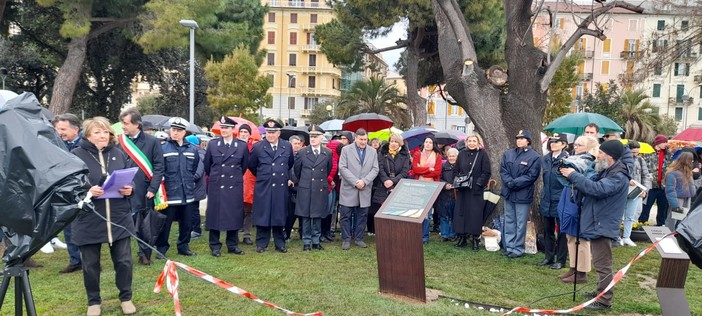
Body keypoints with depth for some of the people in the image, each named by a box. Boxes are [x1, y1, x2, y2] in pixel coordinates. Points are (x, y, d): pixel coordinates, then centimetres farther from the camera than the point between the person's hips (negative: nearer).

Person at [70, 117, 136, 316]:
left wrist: (130, 190, -10)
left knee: (124, 261, 8)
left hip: (119, 218, 2)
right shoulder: (76, 155, -6)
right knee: (90, 264, 11)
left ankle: (126, 298, 27)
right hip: (88, 220, -2)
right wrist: (86, 191, -25)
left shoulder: (119, 154, 6)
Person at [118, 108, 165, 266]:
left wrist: (153, 189, -9)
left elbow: (159, 167, -2)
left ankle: (145, 253, 23)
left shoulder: (152, 141, -1)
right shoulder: (119, 142, 4)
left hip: (144, 192, -1)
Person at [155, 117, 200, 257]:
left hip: (187, 193, 4)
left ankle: (183, 246, 26)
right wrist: (163, 182, -6)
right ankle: (161, 248, 15)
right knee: (165, 223, 2)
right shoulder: (163, 148, -5)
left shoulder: (192, 149, 6)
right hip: (169, 193, -4)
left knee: (186, 223, 12)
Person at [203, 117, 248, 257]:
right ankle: (215, 246, 13)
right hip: (216, 187, 0)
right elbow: (207, 165, 13)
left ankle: (232, 245, 18)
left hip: (235, 187, 0)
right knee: (215, 215, 3)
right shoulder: (213, 145, 2)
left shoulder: (242, 145, 1)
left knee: (234, 215, 6)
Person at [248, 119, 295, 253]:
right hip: (263, 187, -1)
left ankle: (280, 244, 17)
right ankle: (261, 244, 14)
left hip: (281, 187, 2)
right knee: (262, 216, 3)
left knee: (279, 216, 8)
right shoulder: (257, 147, -2)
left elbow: (291, 164, 20)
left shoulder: (287, 146, 4)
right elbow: (251, 166, 10)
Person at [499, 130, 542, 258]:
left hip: (523, 194, -5)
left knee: (520, 223, 2)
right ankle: (509, 247, 21)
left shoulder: (534, 157, -6)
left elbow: (531, 176, -12)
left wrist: (515, 183, -19)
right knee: (509, 221, 12)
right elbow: (503, 170, 4)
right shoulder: (508, 153, 8)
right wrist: (509, 182, -14)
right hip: (508, 193, 5)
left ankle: (518, 249, 12)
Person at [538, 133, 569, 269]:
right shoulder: (545, 159, 8)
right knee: (547, 230, 14)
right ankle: (549, 257, 26)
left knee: (561, 231, 5)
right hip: (547, 200, 6)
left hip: (560, 200, -6)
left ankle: (560, 260, 15)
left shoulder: (567, 159, -12)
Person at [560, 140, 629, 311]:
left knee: (603, 265, -5)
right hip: (597, 224, 11)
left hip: (602, 226, -11)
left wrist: (573, 175, -27)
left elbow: (596, 189, -32)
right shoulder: (606, 172, 15)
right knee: (599, 263, 21)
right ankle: (601, 292, 34)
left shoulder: (618, 176, -19)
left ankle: (605, 301, 2)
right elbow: (590, 185, 13)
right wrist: (574, 176, -4)